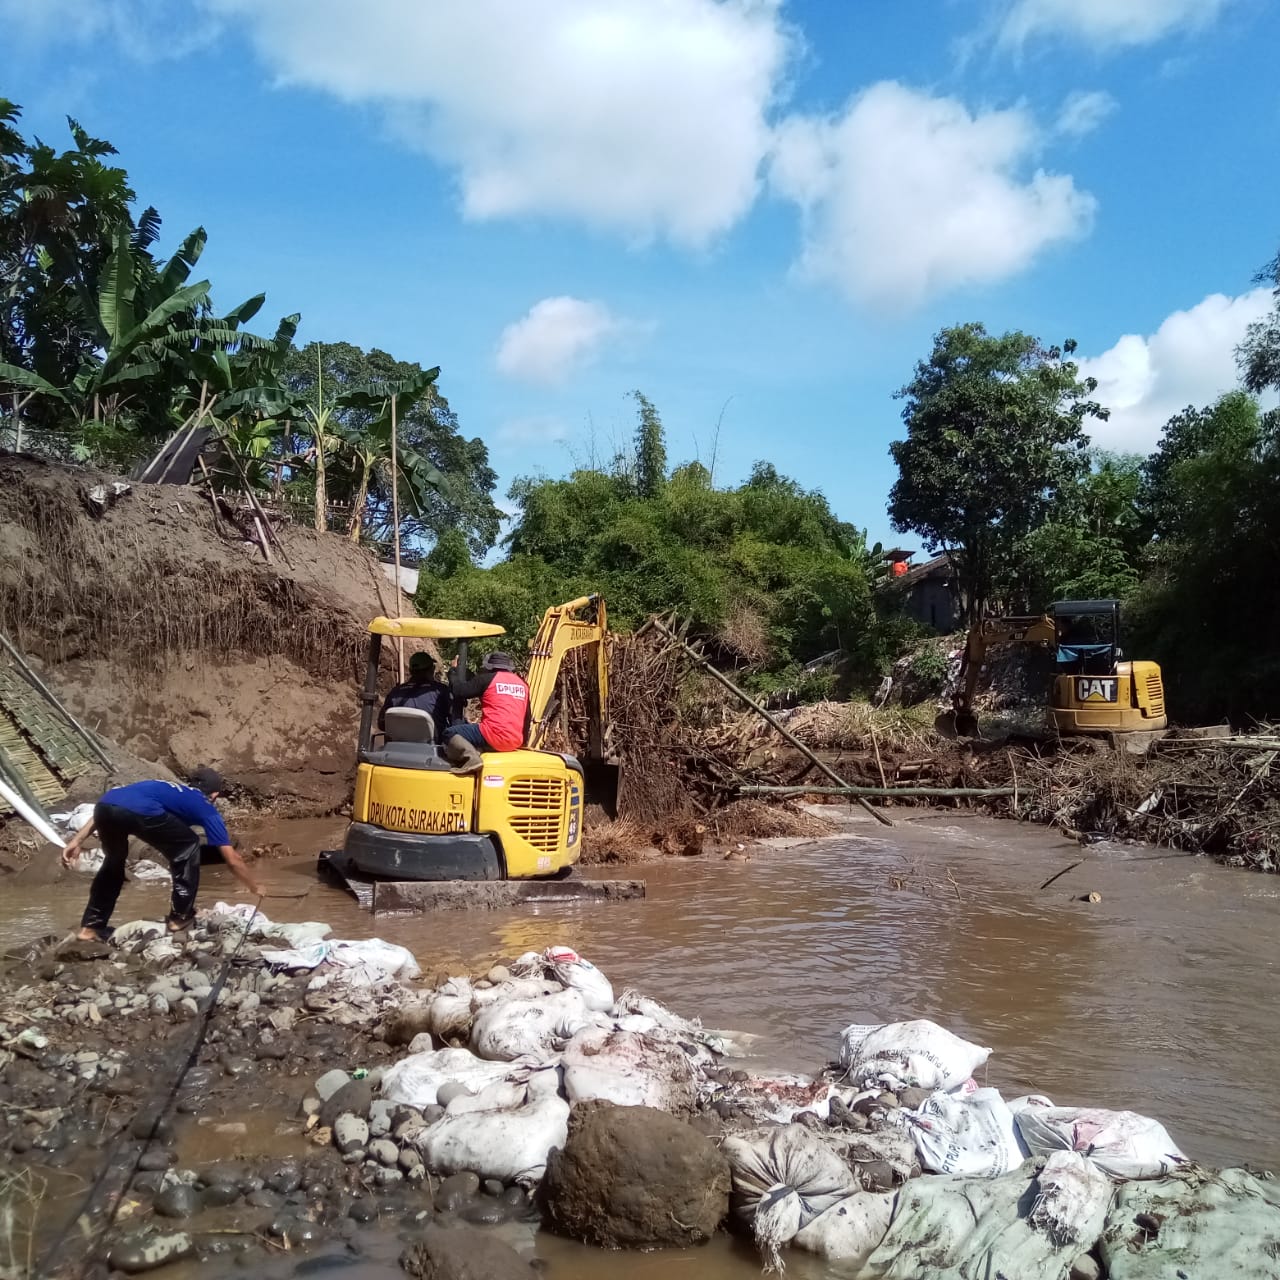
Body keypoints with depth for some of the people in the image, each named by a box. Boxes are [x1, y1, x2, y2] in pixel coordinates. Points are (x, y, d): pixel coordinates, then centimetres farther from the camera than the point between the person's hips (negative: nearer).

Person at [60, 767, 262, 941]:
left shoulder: (165, 788, 41)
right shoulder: (206, 808, 27)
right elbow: (233, 860, 28)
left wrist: (78, 840, 29)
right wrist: (255, 889, 42)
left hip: (104, 804, 6)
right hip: (138, 812, -6)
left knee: (114, 859, 33)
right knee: (188, 847, 20)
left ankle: (90, 927, 33)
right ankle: (180, 917, 22)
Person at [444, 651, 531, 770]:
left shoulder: (487, 679, 1)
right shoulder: (523, 684, 19)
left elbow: (459, 691, 1)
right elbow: (527, 716, 24)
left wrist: (454, 670, 19)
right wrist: (522, 740, 35)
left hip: (493, 736, -7)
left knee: (450, 733, 3)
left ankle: (470, 757, -22)